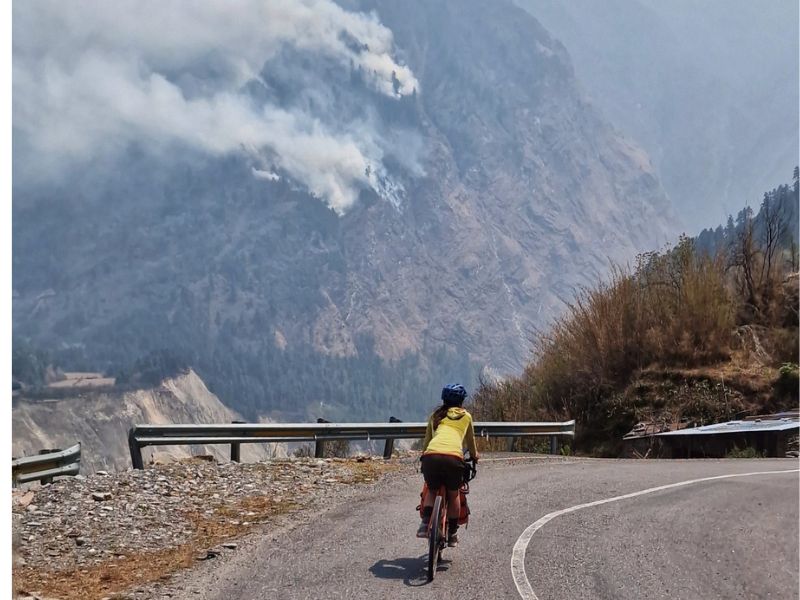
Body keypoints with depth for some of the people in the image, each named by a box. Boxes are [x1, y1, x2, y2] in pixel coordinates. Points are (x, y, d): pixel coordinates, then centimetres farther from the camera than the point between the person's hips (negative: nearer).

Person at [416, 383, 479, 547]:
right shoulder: (466, 416, 25)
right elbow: (470, 440, 39)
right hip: (453, 457, -2)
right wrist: (474, 455, 59)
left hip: (430, 456, 2)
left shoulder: (435, 415, 28)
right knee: (453, 494, 20)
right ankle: (452, 534, 23)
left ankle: (425, 523, 5)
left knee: (431, 490, 25)